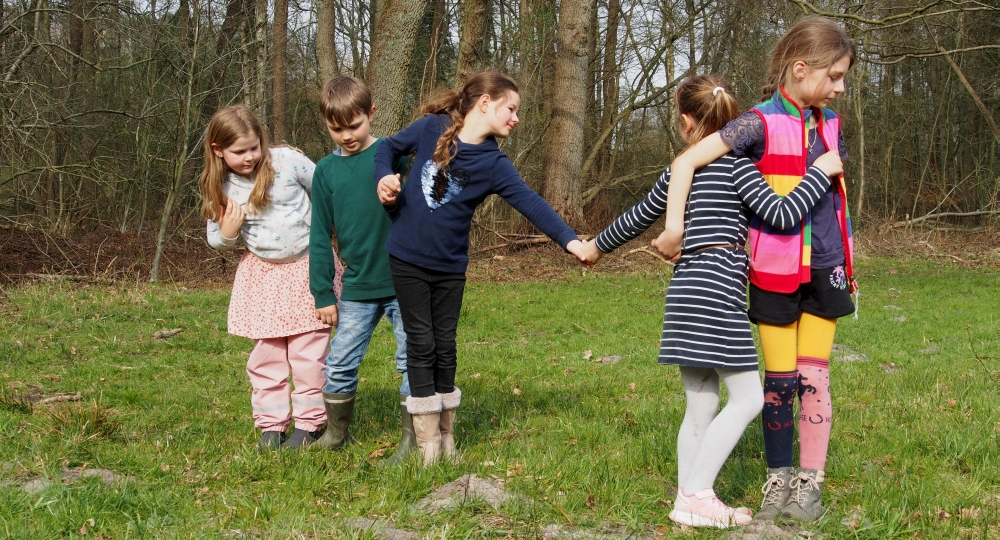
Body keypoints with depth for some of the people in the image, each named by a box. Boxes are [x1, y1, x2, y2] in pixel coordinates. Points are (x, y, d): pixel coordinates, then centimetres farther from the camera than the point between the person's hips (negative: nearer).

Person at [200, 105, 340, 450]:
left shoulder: (287, 161, -13)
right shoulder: (220, 188, -6)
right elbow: (216, 240, 6)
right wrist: (227, 233, -16)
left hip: (307, 265, -2)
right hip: (262, 272, 2)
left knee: (308, 349, -1)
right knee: (266, 351, 6)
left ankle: (309, 421, 11)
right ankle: (271, 422, 17)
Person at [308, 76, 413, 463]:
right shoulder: (326, 170, 5)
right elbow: (320, 237, 9)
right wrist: (323, 294, 6)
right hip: (357, 289, 3)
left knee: (411, 361, 2)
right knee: (339, 363, 7)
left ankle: (411, 438, 13)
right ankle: (335, 432, 26)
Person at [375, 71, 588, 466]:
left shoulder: (494, 163, -6)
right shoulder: (432, 127, -8)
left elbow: (529, 202, -15)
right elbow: (390, 147, 8)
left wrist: (569, 240, -27)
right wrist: (384, 177, -13)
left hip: (450, 266, 2)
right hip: (407, 258, -2)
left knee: (445, 346, 8)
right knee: (421, 344, 1)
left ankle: (446, 436, 21)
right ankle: (427, 440, 10)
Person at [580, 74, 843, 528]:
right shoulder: (735, 164, -5)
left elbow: (637, 218, 25)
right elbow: (782, 215, -13)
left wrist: (597, 247, 42)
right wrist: (820, 171, -2)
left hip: (689, 291, 7)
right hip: (717, 291, -7)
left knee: (701, 405, 12)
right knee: (747, 397, -2)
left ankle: (689, 501, 12)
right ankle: (697, 494, -6)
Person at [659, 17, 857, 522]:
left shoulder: (829, 122, 8)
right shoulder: (761, 123, -11)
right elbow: (685, 162, -15)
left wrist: (848, 264, 20)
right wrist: (675, 225, -20)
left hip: (823, 268, 4)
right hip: (775, 271, -4)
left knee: (813, 377, 4)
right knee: (779, 380, 3)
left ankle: (810, 482, 13)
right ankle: (778, 479, 17)